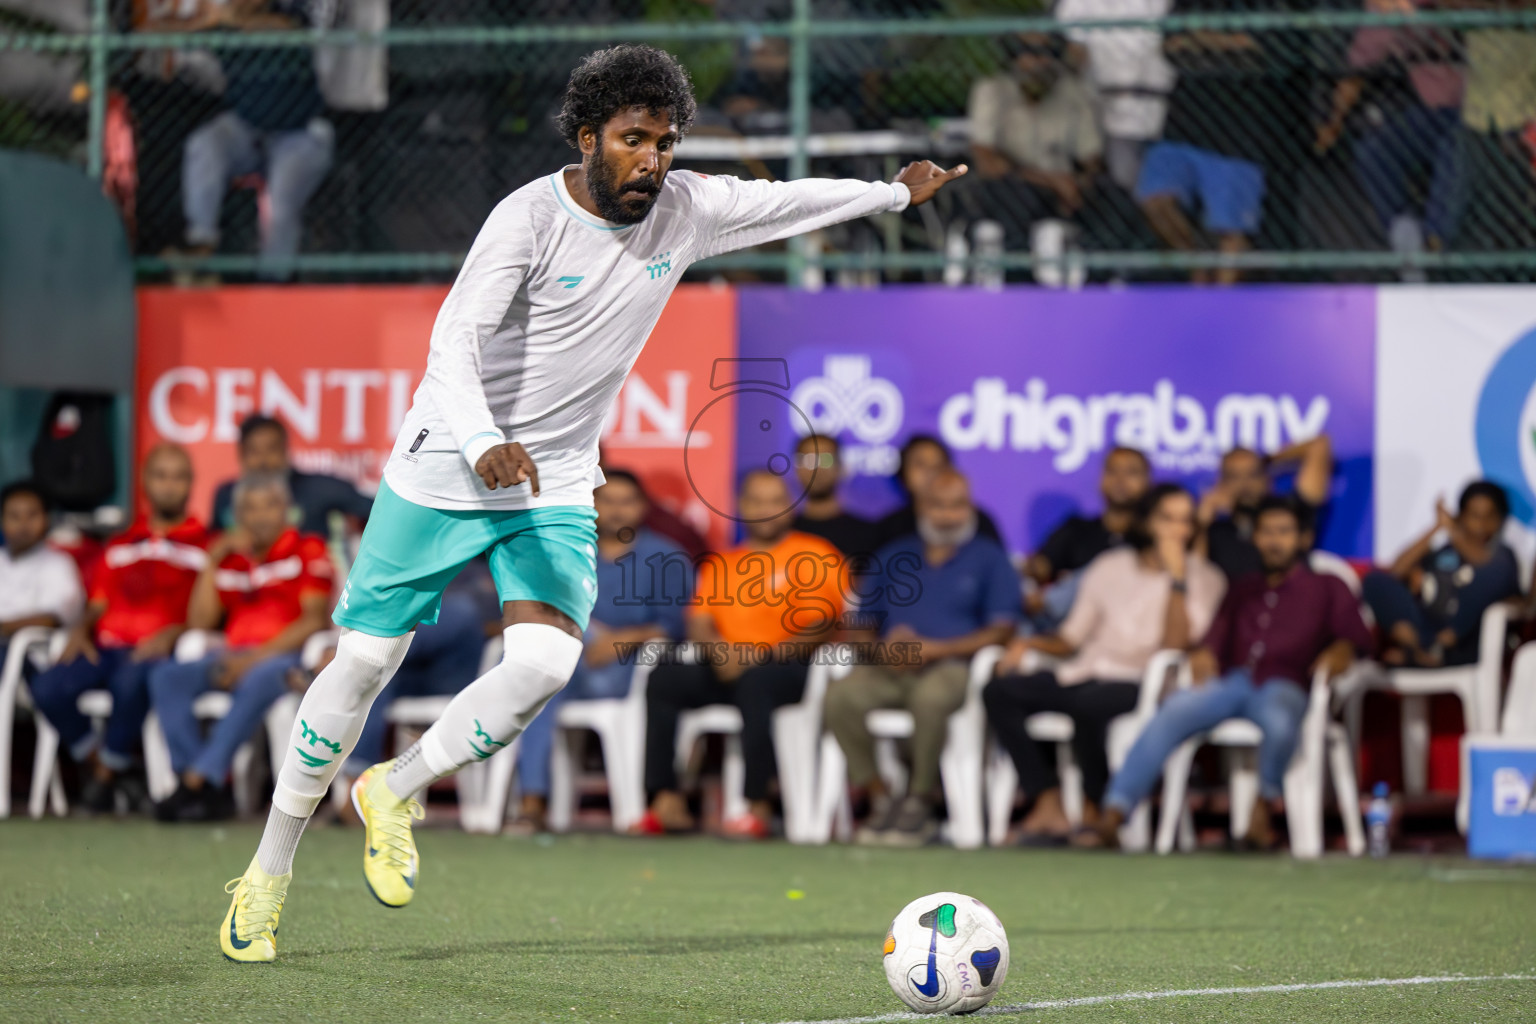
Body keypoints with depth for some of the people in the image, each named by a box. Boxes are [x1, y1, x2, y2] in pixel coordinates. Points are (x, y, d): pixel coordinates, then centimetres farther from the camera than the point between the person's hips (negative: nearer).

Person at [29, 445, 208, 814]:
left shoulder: (203, 545, 8)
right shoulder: (120, 546, 24)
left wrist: (172, 634, -17)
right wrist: (81, 629, 1)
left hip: (159, 652, -5)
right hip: (106, 647, 5)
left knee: (130, 682, -40)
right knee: (47, 688, -25)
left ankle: (106, 774, -17)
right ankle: (98, 765, -4)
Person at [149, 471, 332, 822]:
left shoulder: (307, 550, 4)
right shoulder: (230, 558, 19)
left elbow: (316, 619, -7)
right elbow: (199, 622, 13)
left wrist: (258, 657, -16)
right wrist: (212, 561, 6)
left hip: (285, 658, -5)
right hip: (235, 658, 5)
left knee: (257, 681, -40)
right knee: (167, 677, -20)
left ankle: (198, 781, -40)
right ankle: (209, 789, -30)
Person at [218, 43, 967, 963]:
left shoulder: (683, 210, -2)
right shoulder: (529, 219, -19)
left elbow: (786, 201, 17)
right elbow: (453, 344, -28)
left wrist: (895, 192, 28)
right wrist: (485, 444, -44)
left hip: (557, 487, 4)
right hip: (442, 473, -4)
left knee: (546, 663, -19)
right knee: (365, 660, 2)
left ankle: (393, 794, 3)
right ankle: (269, 874, 16)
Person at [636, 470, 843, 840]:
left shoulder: (814, 555, 5)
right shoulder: (720, 563, 21)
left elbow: (822, 623, -6)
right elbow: (699, 623, 12)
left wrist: (766, 655, -18)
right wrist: (719, 651, -11)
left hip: (789, 670, -5)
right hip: (725, 672, 5)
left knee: (754, 682, -38)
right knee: (664, 678, -19)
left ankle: (758, 806, -39)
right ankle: (667, 801, -25)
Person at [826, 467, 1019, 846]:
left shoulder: (990, 559, 12)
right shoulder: (893, 556, 23)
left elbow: (1002, 630, -1)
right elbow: (862, 626, 17)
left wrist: (934, 648, -11)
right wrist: (883, 648, -8)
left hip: (953, 666, -3)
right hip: (890, 669, 3)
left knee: (930, 696, -40)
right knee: (840, 694, -29)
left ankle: (920, 801, -22)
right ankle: (879, 799, -20)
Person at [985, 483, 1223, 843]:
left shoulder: (1203, 579, 3)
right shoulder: (1109, 567, 16)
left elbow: (1173, 646, -11)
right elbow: (1072, 638, 18)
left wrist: (1177, 577, -13)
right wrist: (1030, 644, -1)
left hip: (1140, 683, -5)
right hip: (1083, 674, 5)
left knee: (1087, 702, -38)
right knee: (999, 691, -19)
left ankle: (1093, 812, -19)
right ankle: (1048, 806, -23)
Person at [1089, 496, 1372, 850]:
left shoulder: (1327, 588, 22)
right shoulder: (1242, 590, 34)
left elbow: (1357, 634, 7)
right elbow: (1218, 635, 21)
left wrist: (1342, 649, -17)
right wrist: (1204, 654, -3)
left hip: (1284, 685, -3)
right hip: (1231, 681, 3)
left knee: (1280, 719, -41)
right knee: (1172, 712, -28)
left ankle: (1264, 809, -17)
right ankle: (1112, 817, -37)